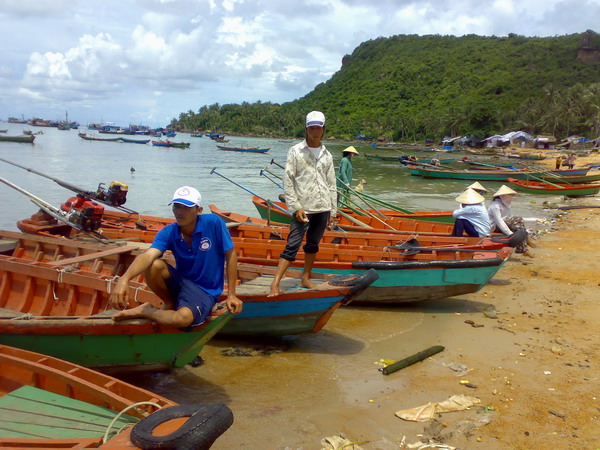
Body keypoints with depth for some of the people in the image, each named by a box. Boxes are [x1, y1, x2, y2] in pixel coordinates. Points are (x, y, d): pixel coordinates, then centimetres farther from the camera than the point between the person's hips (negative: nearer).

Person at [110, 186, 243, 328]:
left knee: (183, 317, -36)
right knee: (153, 265, -28)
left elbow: (231, 255, -9)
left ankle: (145, 311, -5)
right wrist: (124, 279, -48)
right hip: (180, 282, 3)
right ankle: (169, 304, 2)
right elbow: (148, 255, -29)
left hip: (205, 291, -3)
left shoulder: (213, 223, -18)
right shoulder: (168, 233, -11)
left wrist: (232, 295, -8)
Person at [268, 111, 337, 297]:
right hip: (303, 209, -5)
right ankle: (275, 284, -11)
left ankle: (306, 278, 28)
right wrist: (295, 207, -12)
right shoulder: (296, 151, -1)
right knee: (293, 245, -10)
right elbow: (288, 181, -5)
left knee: (313, 245, 14)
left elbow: (331, 184, 14)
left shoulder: (327, 155, 12)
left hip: (323, 208, 5)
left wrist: (332, 211, 11)